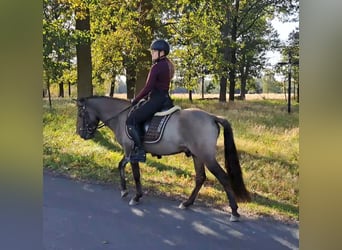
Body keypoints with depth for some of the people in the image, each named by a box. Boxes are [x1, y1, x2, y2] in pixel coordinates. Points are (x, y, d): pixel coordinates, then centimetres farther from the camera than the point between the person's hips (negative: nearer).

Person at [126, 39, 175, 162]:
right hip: (165, 98, 11)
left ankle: (140, 150, -14)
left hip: (156, 100, -11)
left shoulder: (156, 67, -16)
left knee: (131, 120, -11)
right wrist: (145, 97, 16)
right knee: (138, 116, 28)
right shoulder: (168, 65, 14)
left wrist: (135, 100, -7)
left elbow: (148, 88, -18)